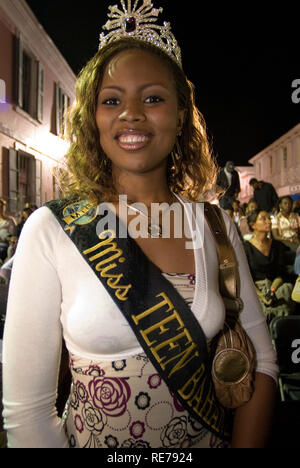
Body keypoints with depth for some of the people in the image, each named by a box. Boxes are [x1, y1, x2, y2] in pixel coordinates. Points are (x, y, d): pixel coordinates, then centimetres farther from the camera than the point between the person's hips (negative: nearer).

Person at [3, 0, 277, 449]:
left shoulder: (216, 226, -8)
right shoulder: (50, 230, -17)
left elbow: (260, 361, -4)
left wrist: (246, 444, -14)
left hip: (211, 437, 3)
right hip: (94, 440, -2)